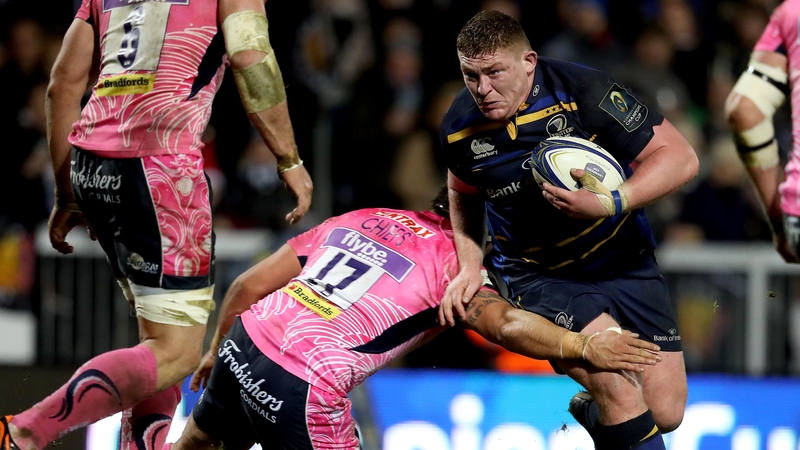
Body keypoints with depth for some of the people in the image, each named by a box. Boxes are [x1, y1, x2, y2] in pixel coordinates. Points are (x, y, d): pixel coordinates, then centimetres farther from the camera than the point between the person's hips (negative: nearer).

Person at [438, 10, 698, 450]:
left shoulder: (582, 90, -23)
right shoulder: (459, 128, -11)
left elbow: (680, 157, -21)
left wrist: (611, 203, -34)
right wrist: (469, 266, 2)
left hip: (623, 261, 0)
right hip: (536, 276, 0)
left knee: (665, 412, 0)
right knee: (617, 383, -27)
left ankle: (590, 412, 32)